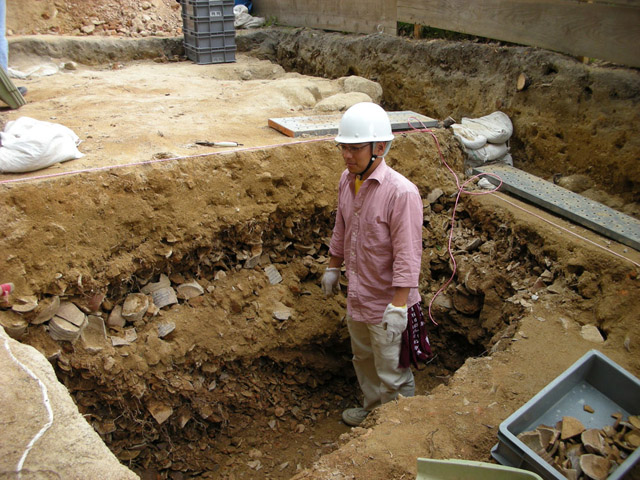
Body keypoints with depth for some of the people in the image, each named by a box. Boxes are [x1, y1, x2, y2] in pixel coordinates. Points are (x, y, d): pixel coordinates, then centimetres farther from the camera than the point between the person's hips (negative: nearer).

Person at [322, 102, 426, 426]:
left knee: (392, 374, 10)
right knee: (363, 359, 27)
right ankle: (372, 409, 51)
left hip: (386, 302, -8)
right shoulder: (346, 181, -1)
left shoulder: (401, 193, -26)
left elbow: (407, 256, -25)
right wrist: (333, 267, 19)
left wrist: (398, 307, -26)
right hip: (357, 296, 8)